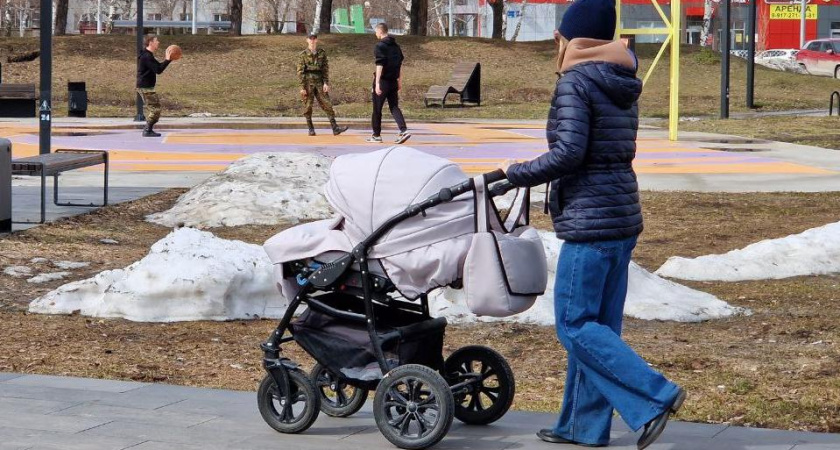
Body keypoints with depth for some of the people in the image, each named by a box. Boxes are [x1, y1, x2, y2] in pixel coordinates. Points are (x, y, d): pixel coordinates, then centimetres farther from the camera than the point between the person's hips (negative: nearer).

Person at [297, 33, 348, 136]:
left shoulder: (322, 53, 7)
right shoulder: (303, 55, 0)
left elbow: (326, 69, 7)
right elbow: (300, 71, -2)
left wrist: (326, 83, -3)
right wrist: (302, 87, -8)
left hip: (319, 82, 2)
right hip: (308, 82, -2)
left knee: (327, 104, -4)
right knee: (308, 106, 1)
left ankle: (335, 128, -7)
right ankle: (311, 129, 12)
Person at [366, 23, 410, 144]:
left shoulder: (380, 46, -11)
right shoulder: (396, 46, 12)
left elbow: (379, 66, -17)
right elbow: (400, 65, 16)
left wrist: (377, 83, -19)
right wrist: (400, 81, 22)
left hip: (383, 81, -6)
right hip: (393, 81, 6)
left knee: (377, 109, 5)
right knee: (394, 107, 7)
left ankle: (376, 135, 12)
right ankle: (404, 130, -12)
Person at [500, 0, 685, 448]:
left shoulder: (575, 83, -12)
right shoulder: (621, 87, 14)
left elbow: (568, 154, -20)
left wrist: (517, 173, -9)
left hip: (589, 222, -9)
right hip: (623, 215, 9)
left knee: (575, 324, -4)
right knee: (599, 324, 12)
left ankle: (655, 396, -10)